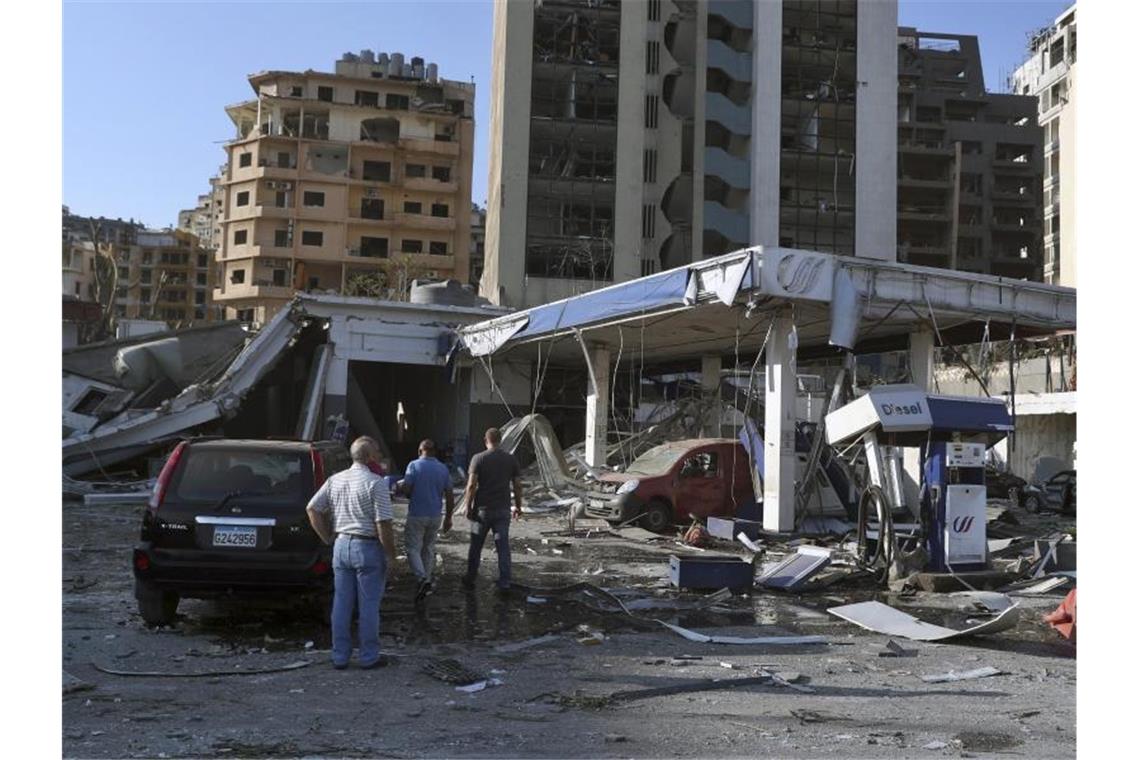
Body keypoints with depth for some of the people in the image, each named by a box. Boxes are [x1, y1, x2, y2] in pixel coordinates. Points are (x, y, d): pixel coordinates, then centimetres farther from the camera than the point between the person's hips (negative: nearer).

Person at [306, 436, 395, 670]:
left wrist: (327, 538, 11)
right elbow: (383, 523, -17)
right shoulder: (375, 483, -14)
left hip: (341, 545, 6)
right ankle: (369, 657, 11)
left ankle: (340, 657, 17)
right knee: (369, 605, 4)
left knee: (341, 603, 11)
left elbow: (312, 508, 7)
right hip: (368, 547, -6)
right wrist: (391, 552, -7)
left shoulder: (335, 480, 6)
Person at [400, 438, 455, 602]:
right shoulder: (443, 468, 3)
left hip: (417, 515, -4)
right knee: (429, 548, 18)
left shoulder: (414, 465, -10)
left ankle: (422, 578, -21)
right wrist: (448, 517, 12)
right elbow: (449, 496, 3)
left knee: (413, 548, -1)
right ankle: (427, 581, 22)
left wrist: (400, 486, 8)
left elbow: (406, 489, -16)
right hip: (435, 515, 4)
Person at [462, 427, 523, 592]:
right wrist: (518, 506, 13)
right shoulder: (511, 459, 1)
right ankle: (504, 583, 2)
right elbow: (518, 485, 3)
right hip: (503, 510, 2)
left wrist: (468, 508, -5)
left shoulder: (478, 458, -8)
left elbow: (471, 486, -12)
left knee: (475, 546, 12)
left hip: (482, 510, -2)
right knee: (503, 546, 5)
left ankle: (470, 580, 23)